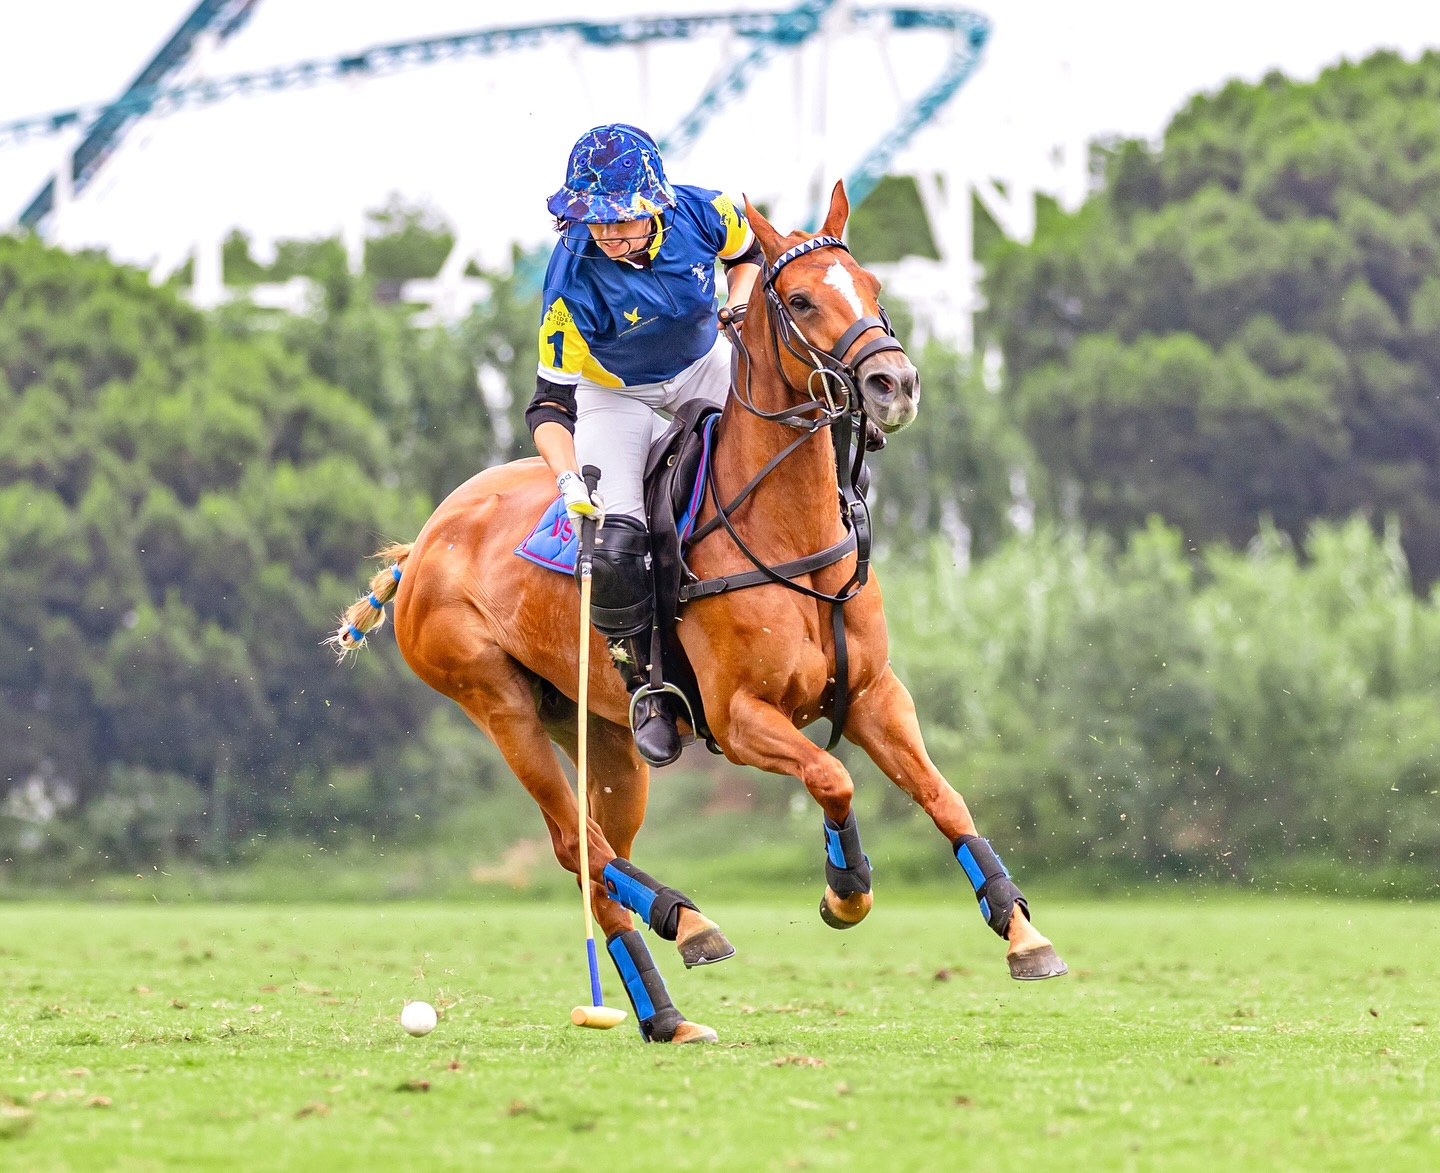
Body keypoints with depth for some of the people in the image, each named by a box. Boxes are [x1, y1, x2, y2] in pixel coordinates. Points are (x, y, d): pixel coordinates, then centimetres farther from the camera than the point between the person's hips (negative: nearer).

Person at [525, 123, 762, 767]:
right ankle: (646, 682, 2)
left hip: (704, 364, 4)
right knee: (611, 548, -21)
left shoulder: (701, 212, -23)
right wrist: (569, 479, -41)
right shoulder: (573, 280, -31)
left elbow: (748, 254, 4)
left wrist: (739, 309, -15)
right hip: (615, 394, -4)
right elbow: (550, 401, -26)